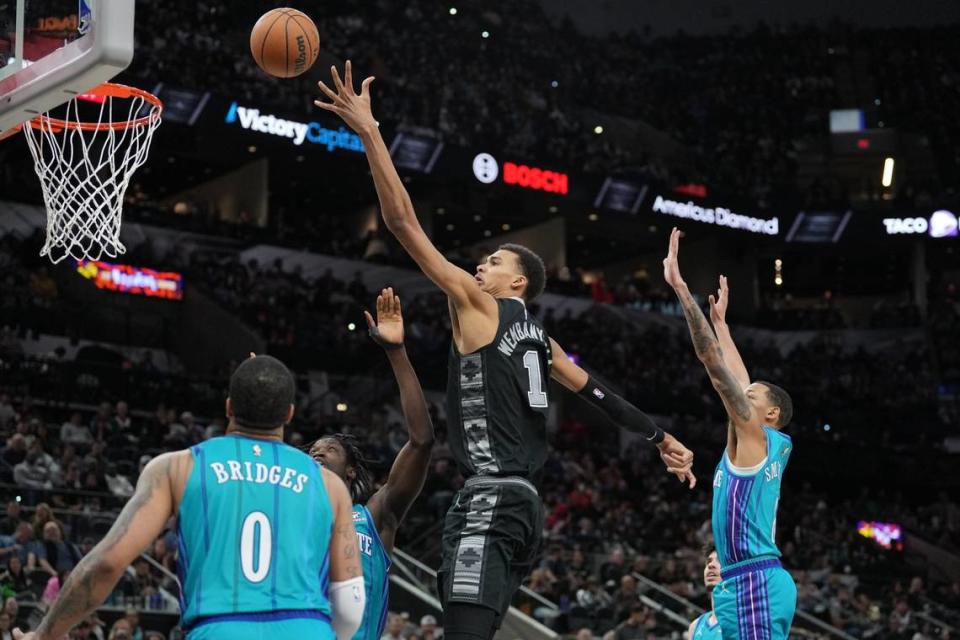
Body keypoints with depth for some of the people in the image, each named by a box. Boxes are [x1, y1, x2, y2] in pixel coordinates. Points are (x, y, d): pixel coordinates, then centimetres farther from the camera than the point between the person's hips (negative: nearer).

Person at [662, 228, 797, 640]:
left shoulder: (754, 434, -4)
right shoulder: (775, 446, 18)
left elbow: (713, 361, -10)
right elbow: (739, 380, 30)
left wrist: (680, 287, -11)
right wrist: (720, 320, 37)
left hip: (755, 581, -10)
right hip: (745, 582, 10)